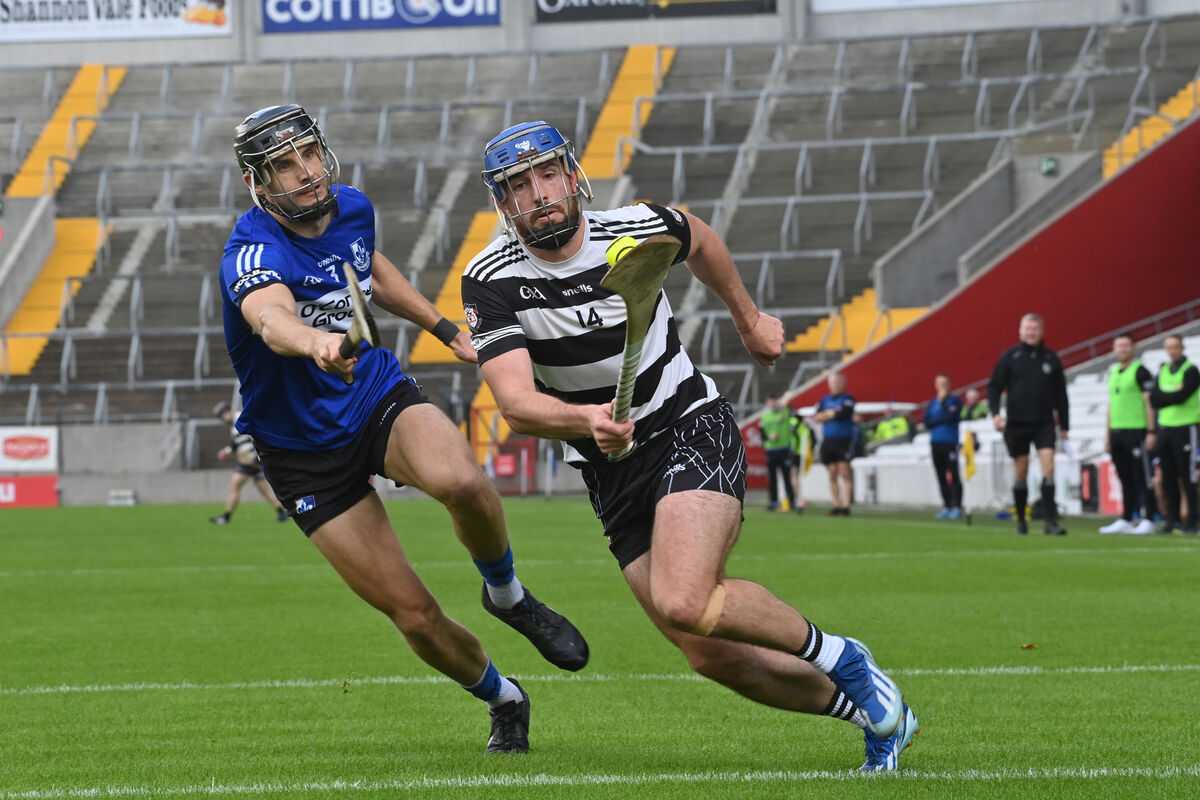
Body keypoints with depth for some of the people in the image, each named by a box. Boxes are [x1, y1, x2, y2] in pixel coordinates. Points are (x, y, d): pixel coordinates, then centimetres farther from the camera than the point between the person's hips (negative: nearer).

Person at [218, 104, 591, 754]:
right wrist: (316, 343, -70)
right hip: (304, 451, -3)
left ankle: (507, 595, -3)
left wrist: (444, 328, 25)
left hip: (381, 398, 3)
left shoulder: (352, 208, -4)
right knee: (414, 615, -7)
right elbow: (273, 319, -49)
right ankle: (502, 700, 22)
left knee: (461, 482, -33)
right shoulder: (252, 252, -24)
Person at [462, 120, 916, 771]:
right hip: (611, 472, 3)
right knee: (711, 655, -3)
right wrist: (587, 420, -44)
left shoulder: (637, 229, -10)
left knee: (685, 605, -28)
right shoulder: (491, 282, -13)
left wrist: (748, 318, 29)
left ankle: (839, 658, -5)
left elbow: (698, 241, 16)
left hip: (692, 427, -3)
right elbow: (516, 403, -25)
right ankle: (859, 705, 19)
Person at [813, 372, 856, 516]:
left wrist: (825, 415, -1)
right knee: (833, 475, 5)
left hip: (844, 440, -5)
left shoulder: (847, 399, -1)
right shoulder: (824, 400, 15)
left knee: (845, 474, -9)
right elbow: (816, 418, 4)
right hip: (828, 441, 5)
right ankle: (836, 505, 9)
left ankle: (846, 506, -12)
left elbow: (842, 414, -16)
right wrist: (832, 413, -7)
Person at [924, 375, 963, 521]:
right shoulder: (932, 403, 16)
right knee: (941, 477, 7)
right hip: (936, 443, 6)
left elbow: (950, 417, -14)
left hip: (950, 443, -6)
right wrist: (943, 419, -7)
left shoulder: (954, 401, 1)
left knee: (953, 476, -9)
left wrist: (942, 401, -8)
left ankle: (957, 507, -9)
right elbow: (927, 422, 5)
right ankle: (946, 507, 12)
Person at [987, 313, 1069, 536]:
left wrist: (1064, 425, 11)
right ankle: (1021, 520, 18)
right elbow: (994, 386, 2)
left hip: (1044, 423, 0)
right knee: (1020, 471, 5)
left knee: (1048, 463, -14)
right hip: (1017, 423, 0)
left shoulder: (1051, 358, 7)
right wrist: (995, 412, -14)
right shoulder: (1009, 357, 2)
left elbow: (1060, 394, 12)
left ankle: (1050, 521, -17)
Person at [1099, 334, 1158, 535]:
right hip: (1117, 432, 7)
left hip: (1136, 432, -7)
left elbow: (1149, 402, -9)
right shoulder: (1113, 372, 17)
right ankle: (1125, 520, 12)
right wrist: (1107, 434, 19)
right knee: (1125, 479, 9)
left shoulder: (1140, 371, -5)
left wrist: (1151, 432, -14)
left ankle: (1147, 520, -5)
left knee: (1142, 478, -6)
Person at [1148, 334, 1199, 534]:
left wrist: (1163, 397, -4)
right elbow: (1154, 400, 3)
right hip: (1165, 427, 6)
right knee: (1168, 478, 6)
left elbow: (1182, 396, -18)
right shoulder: (1163, 371, 13)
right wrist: (1173, 394, -9)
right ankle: (1172, 519, 11)